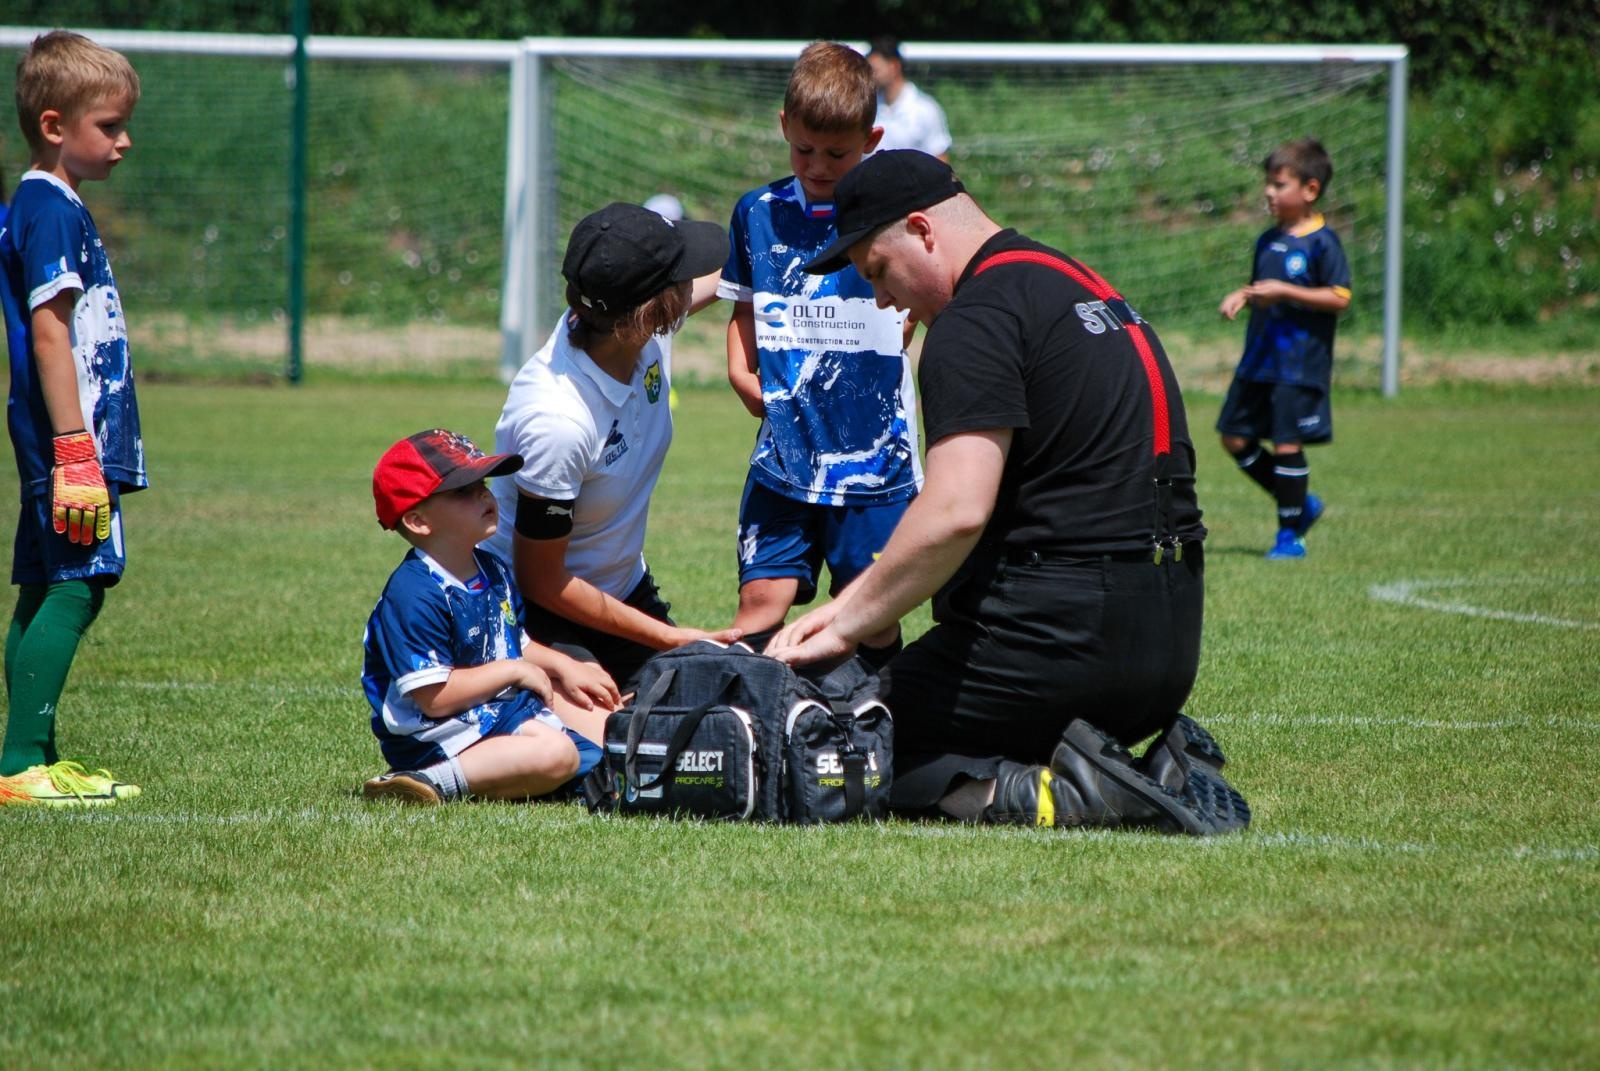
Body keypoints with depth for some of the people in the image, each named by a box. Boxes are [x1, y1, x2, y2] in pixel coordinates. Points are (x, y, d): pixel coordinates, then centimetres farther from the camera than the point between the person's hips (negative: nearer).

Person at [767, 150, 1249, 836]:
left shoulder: (977, 317, -10)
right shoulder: (1084, 288, 20)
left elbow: (956, 511, -24)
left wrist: (847, 624, -14)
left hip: (1058, 621, -9)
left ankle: (1057, 794, -19)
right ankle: (1161, 780, 2)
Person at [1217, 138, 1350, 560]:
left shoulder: (1322, 243, -11)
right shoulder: (1268, 240, 12)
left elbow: (1339, 299, -16)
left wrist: (1285, 292, -22)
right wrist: (1241, 296, 2)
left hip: (1300, 364, -8)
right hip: (1258, 359, 8)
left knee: (1287, 444, -6)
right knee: (1235, 438, 8)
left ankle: (1290, 534, 6)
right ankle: (1301, 504, 22)